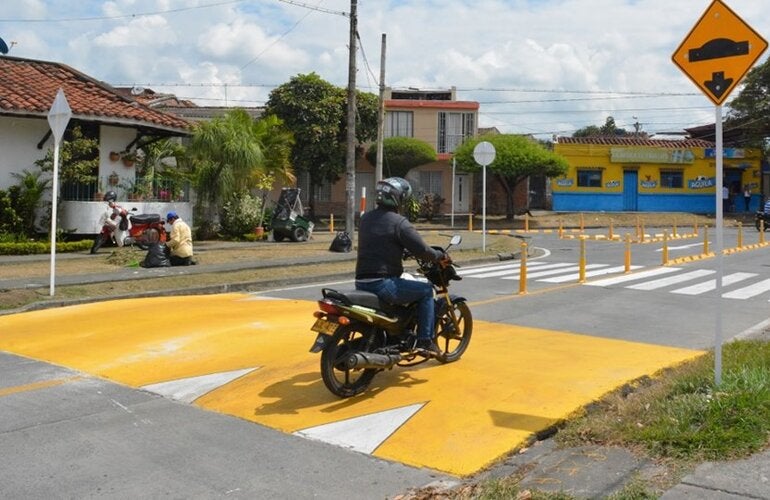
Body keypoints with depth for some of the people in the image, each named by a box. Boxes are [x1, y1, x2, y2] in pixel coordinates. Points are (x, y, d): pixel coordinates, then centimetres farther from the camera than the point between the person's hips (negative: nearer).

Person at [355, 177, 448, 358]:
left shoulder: (365, 218, 13)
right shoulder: (399, 222, -10)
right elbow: (422, 250, -14)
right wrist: (440, 256, 5)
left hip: (361, 283, 8)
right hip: (383, 284, -8)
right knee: (426, 290, 7)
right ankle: (424, 341, 4)